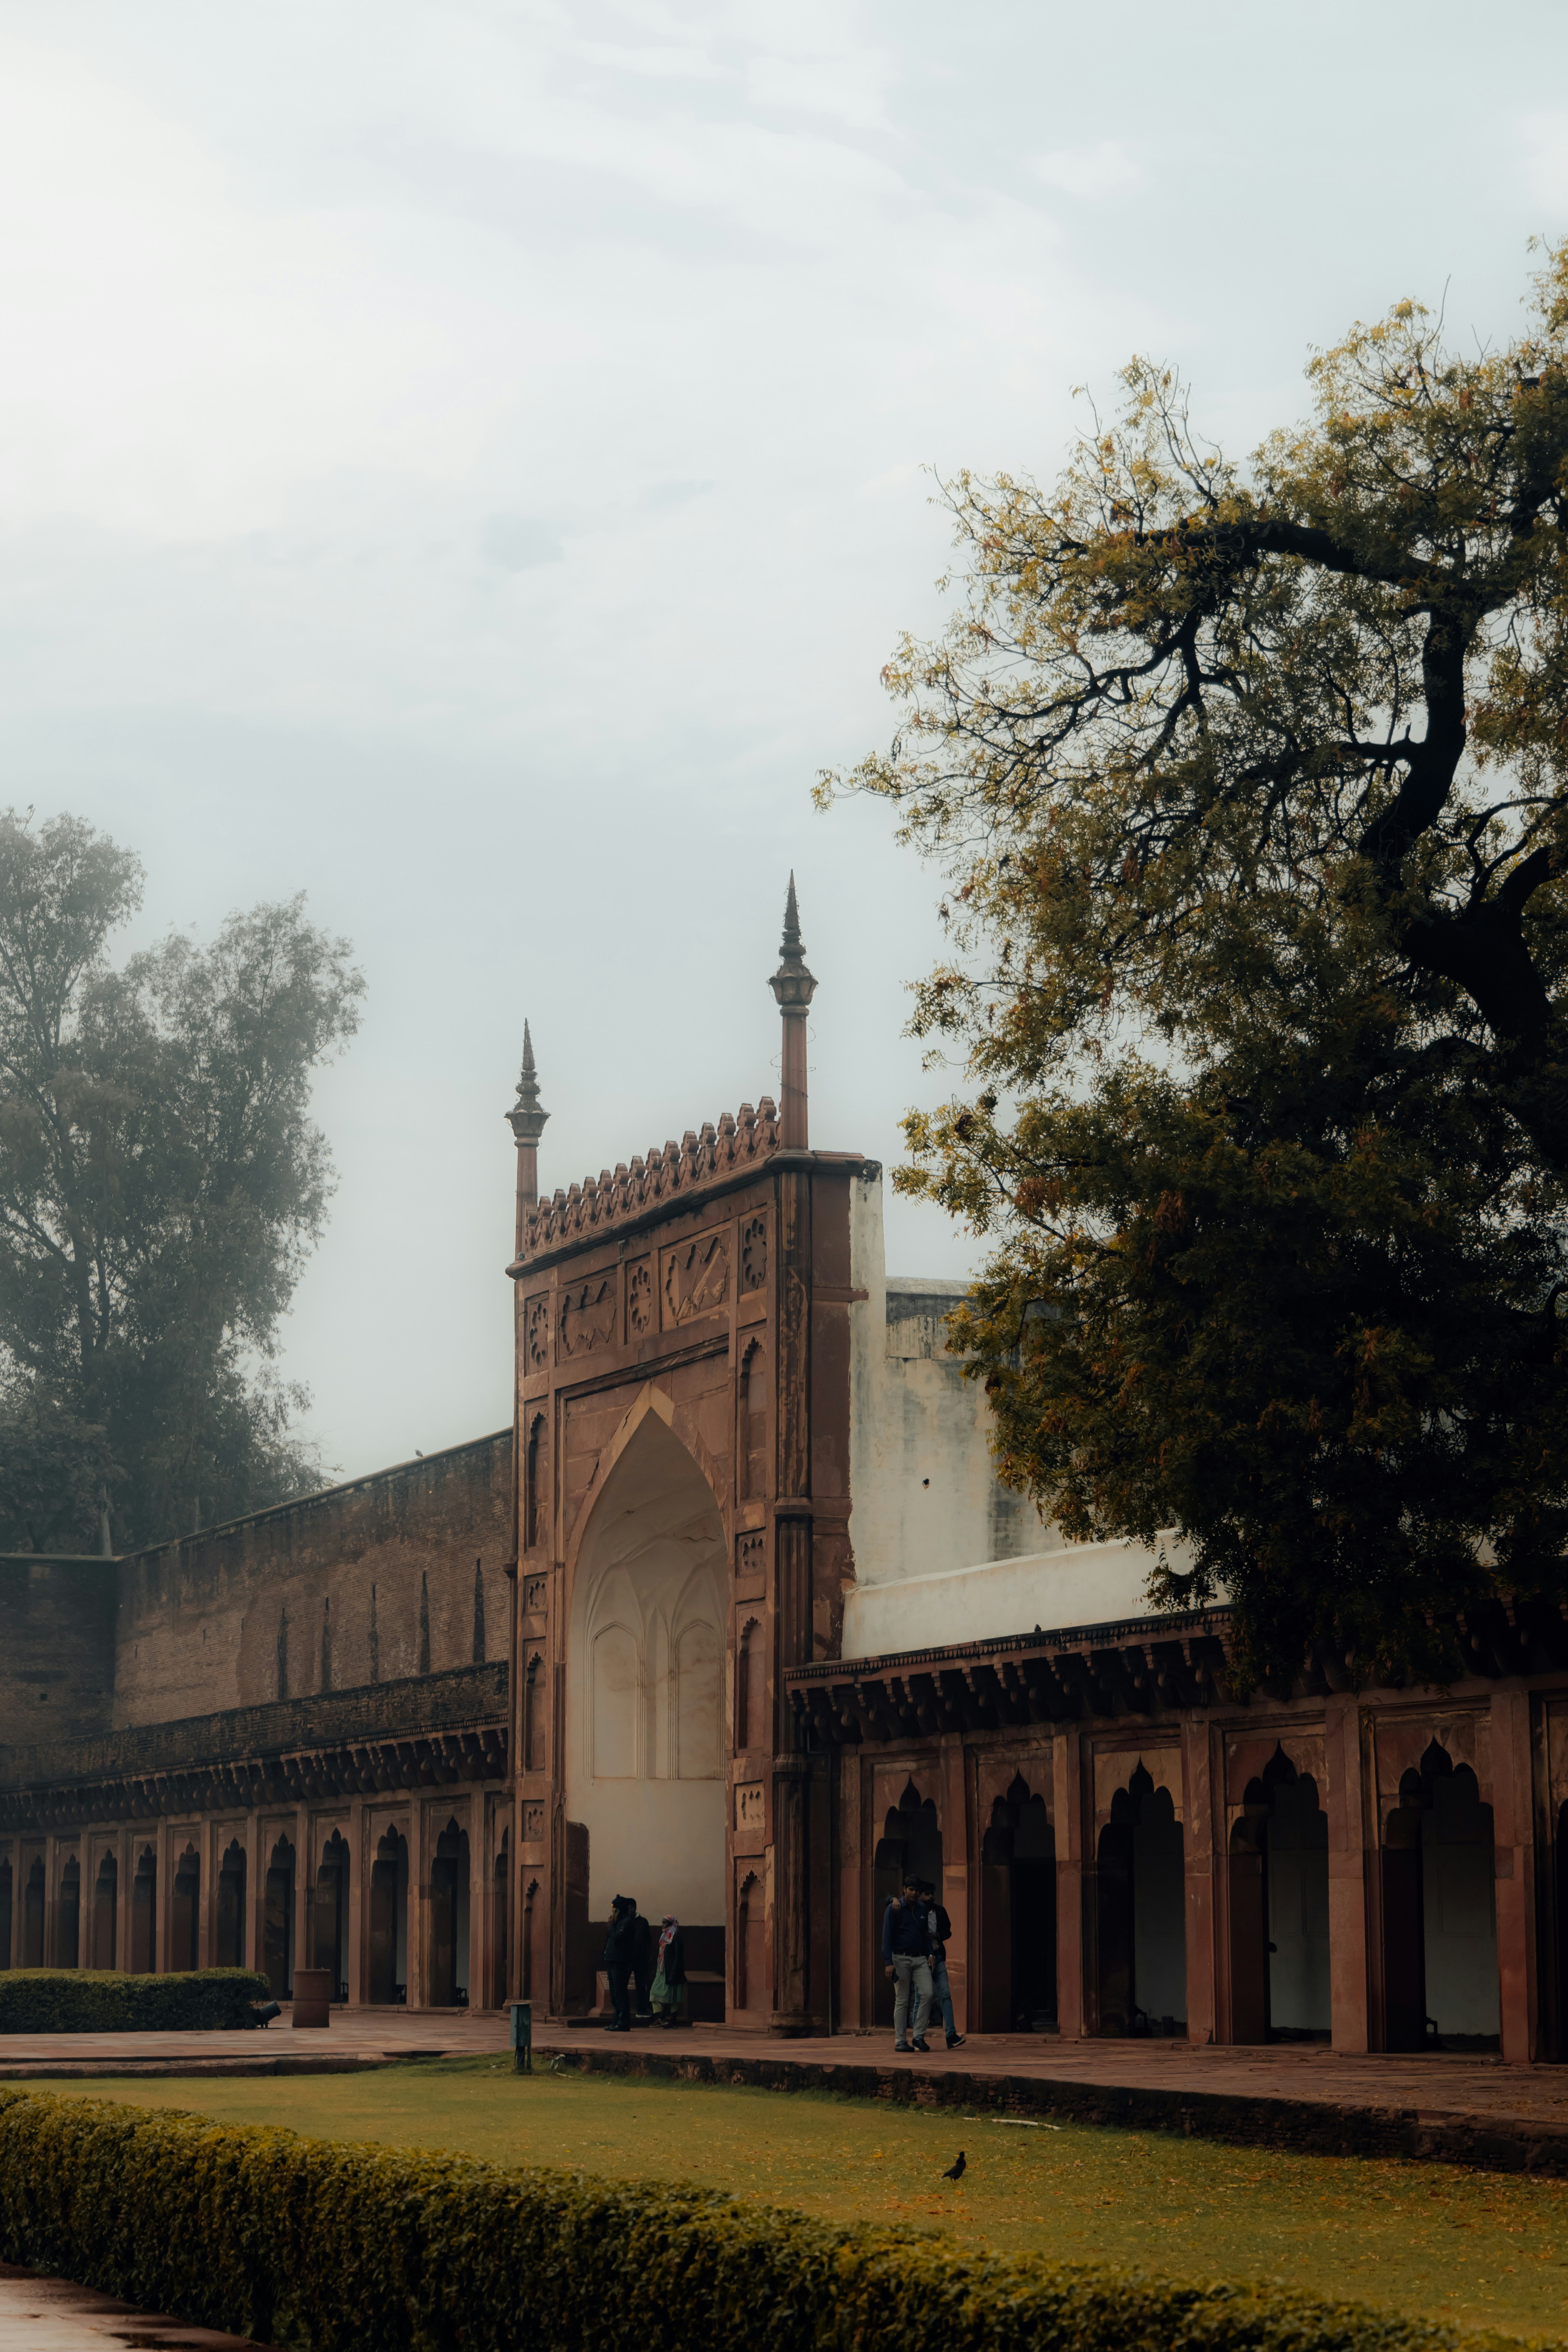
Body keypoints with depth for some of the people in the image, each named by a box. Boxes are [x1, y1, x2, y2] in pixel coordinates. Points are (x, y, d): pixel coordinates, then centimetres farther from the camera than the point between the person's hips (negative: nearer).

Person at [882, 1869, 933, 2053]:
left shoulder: (922, 1909, 11)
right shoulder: (895, 1909, -4)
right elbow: (887, 1936, -8)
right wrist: (888, 1962, -15)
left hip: (920, 1959, 4)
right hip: (901, 1958, -4)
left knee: (927, 1994, -11)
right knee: (902, 2001, -2)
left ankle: (919, 2037, -3)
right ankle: (900, 2041, 4)